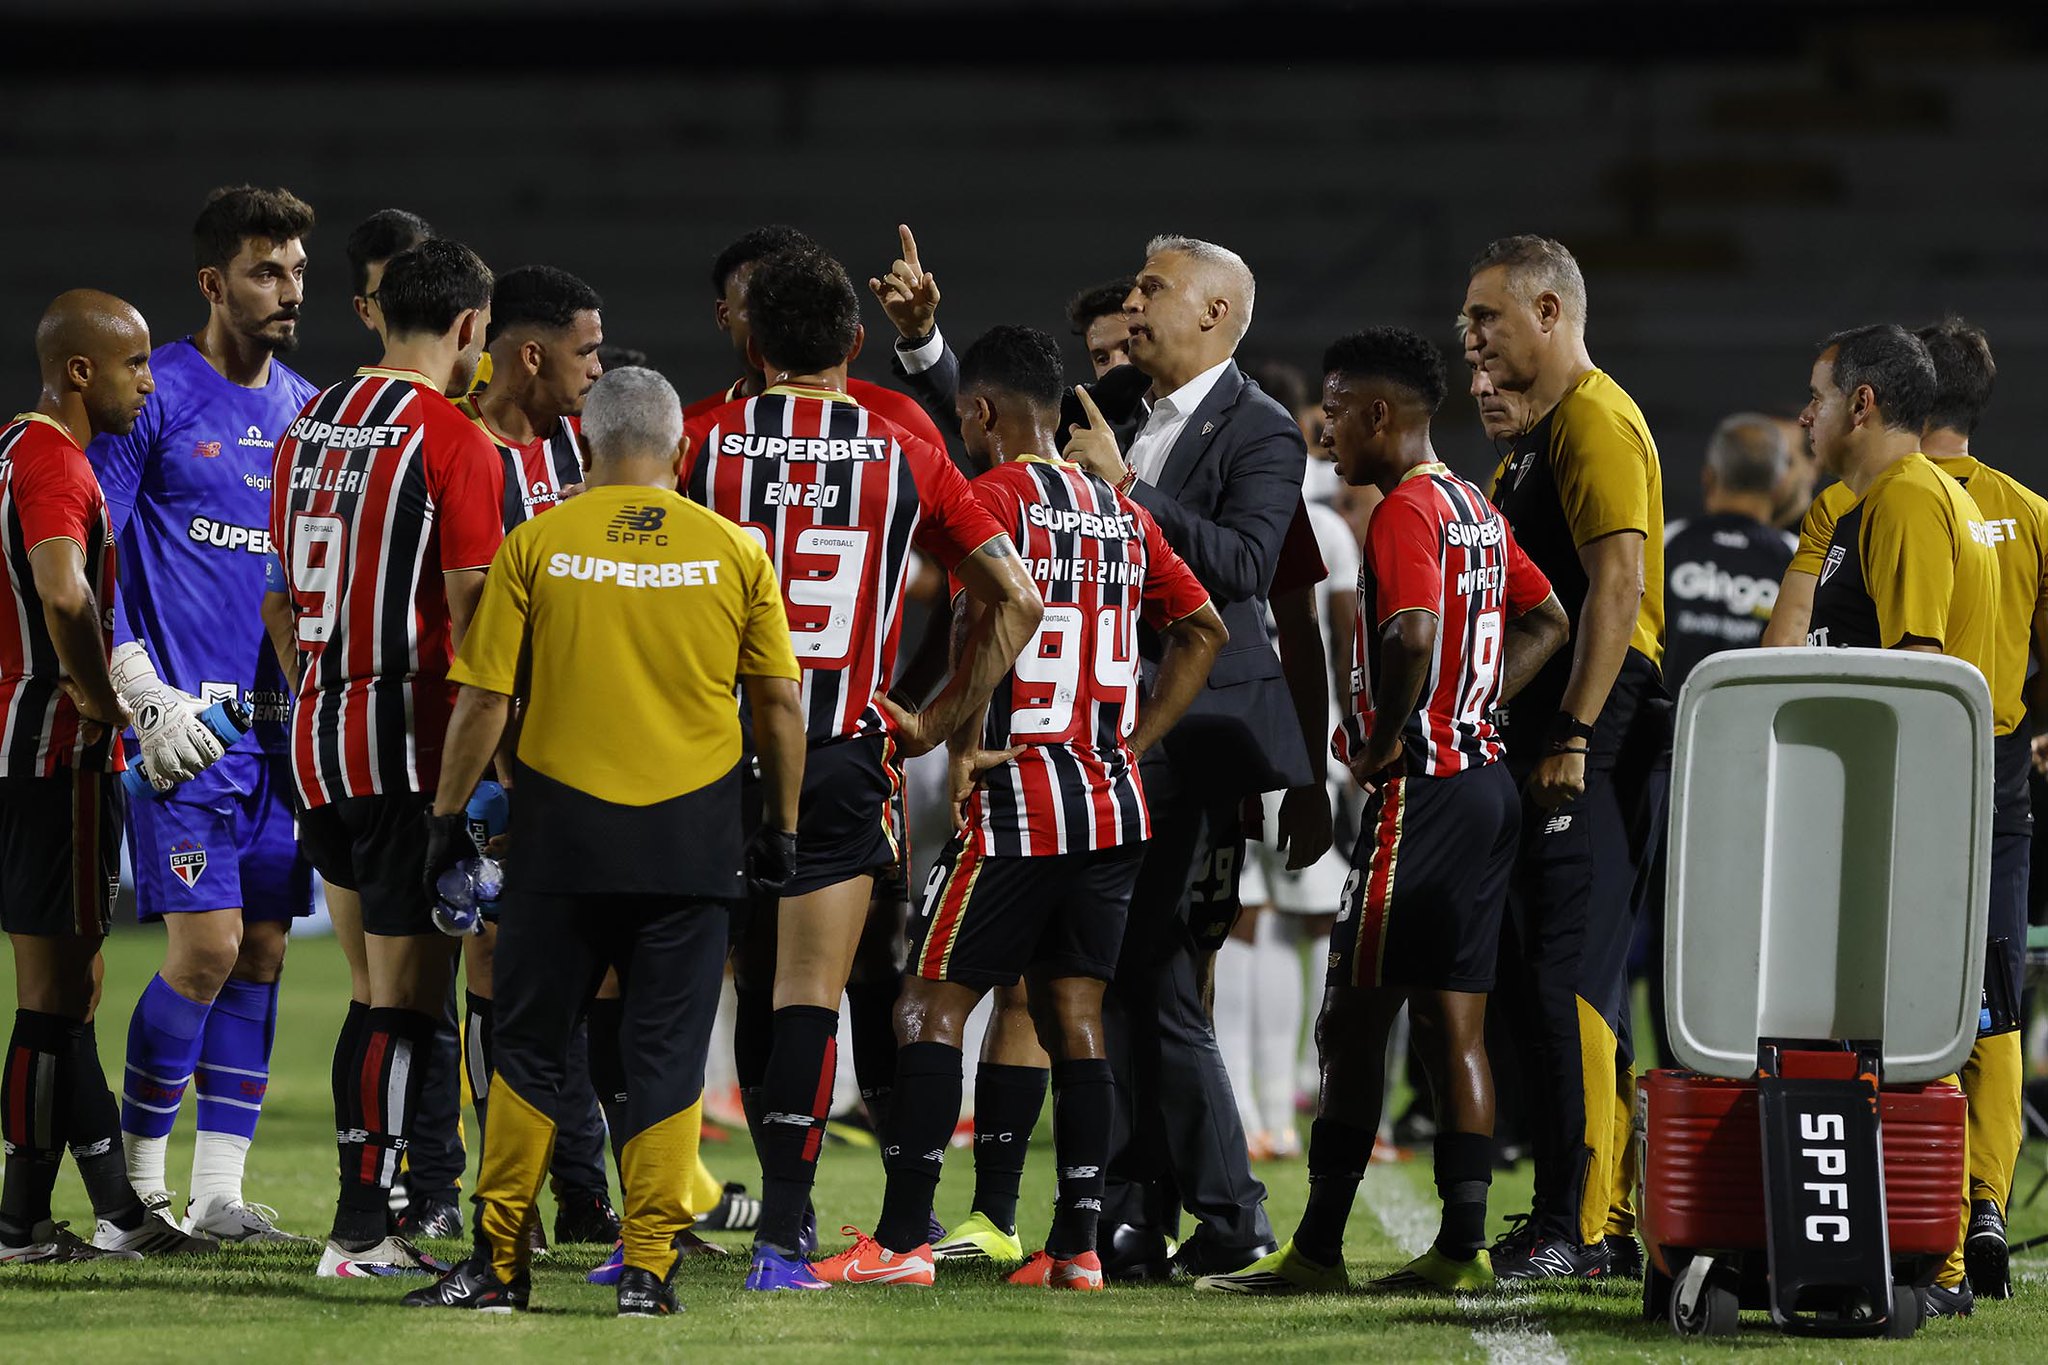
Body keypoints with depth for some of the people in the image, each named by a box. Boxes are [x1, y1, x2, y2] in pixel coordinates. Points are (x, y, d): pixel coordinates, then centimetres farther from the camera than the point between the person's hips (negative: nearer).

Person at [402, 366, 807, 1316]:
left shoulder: (535, 546, -2)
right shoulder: (733, 553, 1)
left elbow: (484, 701, -2)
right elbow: (780, 704, 4)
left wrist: (448, 814, 9)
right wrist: (781, 826, 15)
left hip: (563, 832, -1)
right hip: (690, 839, 1)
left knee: (528, 1048, 9)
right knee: (666, 1055, 6)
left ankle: (499, 1264, 9)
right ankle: (649, 1266, 2)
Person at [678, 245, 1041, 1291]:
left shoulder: (704, 441, -2)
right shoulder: (904, 458, 3)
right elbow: (1015, 597, 3)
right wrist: (939, 720, 10)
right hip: (843, 760, 0)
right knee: (809, 996, 2)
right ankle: (780, 1237, -3)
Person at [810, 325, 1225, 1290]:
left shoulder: (990, 497, -8)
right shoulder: (1121, 512, 13)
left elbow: (995, 607, -25)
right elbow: (1202, 631, 17)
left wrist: (962, 747, -15)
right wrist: (1134, 741, 15)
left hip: (1017, 803, -7)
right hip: (1112, 801, 7)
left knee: (932, 1005, -2)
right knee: (1074, 1018, 10)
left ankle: (902, 1239, -6)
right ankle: (1076, 1246, 7)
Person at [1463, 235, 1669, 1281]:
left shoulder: (1596, 421, -10)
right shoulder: (1540, 434, 22)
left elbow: (1617, 584, -20)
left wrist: (1572, 736, -23)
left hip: (1592, 738, -11)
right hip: (1545, 738, 11)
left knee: (1572, 979, -12)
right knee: (1559, 985, 10)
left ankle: (1576, 1226, -14)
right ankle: (1604, 1220, 13)